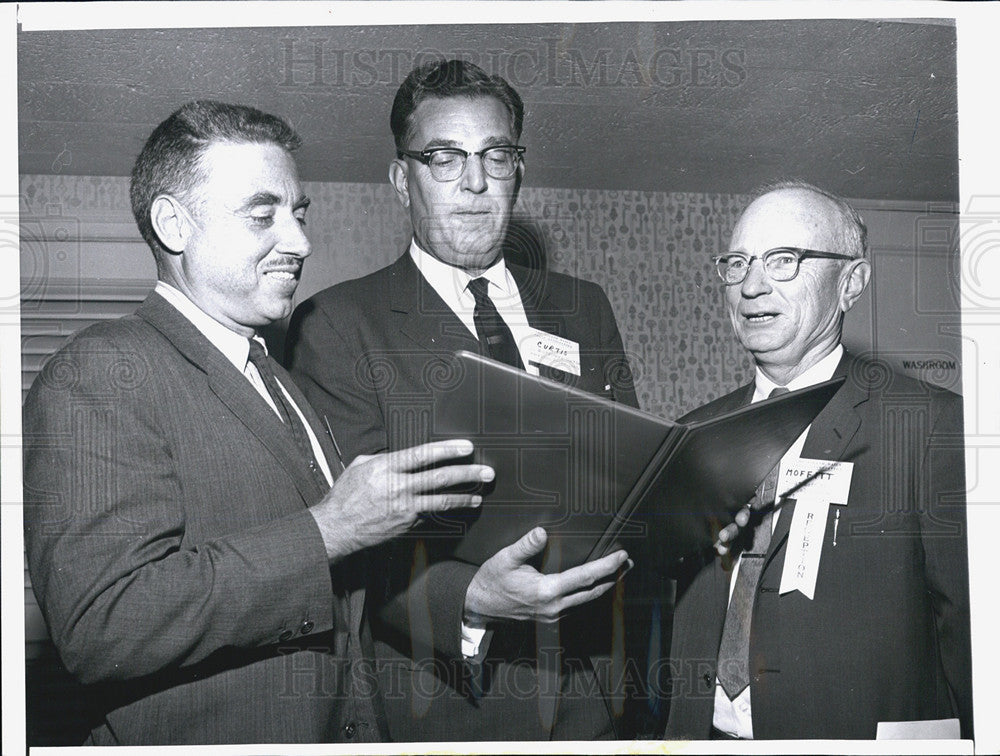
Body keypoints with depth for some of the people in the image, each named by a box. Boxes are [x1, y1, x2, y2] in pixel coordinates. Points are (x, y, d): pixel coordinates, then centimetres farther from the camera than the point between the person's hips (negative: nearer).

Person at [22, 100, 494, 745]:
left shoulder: (274, 379, 12)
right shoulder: (99, 375, -16)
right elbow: (99, 625, -29)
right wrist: (328, 530, -27)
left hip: (341, 736, 8)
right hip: (198, 740, -8)